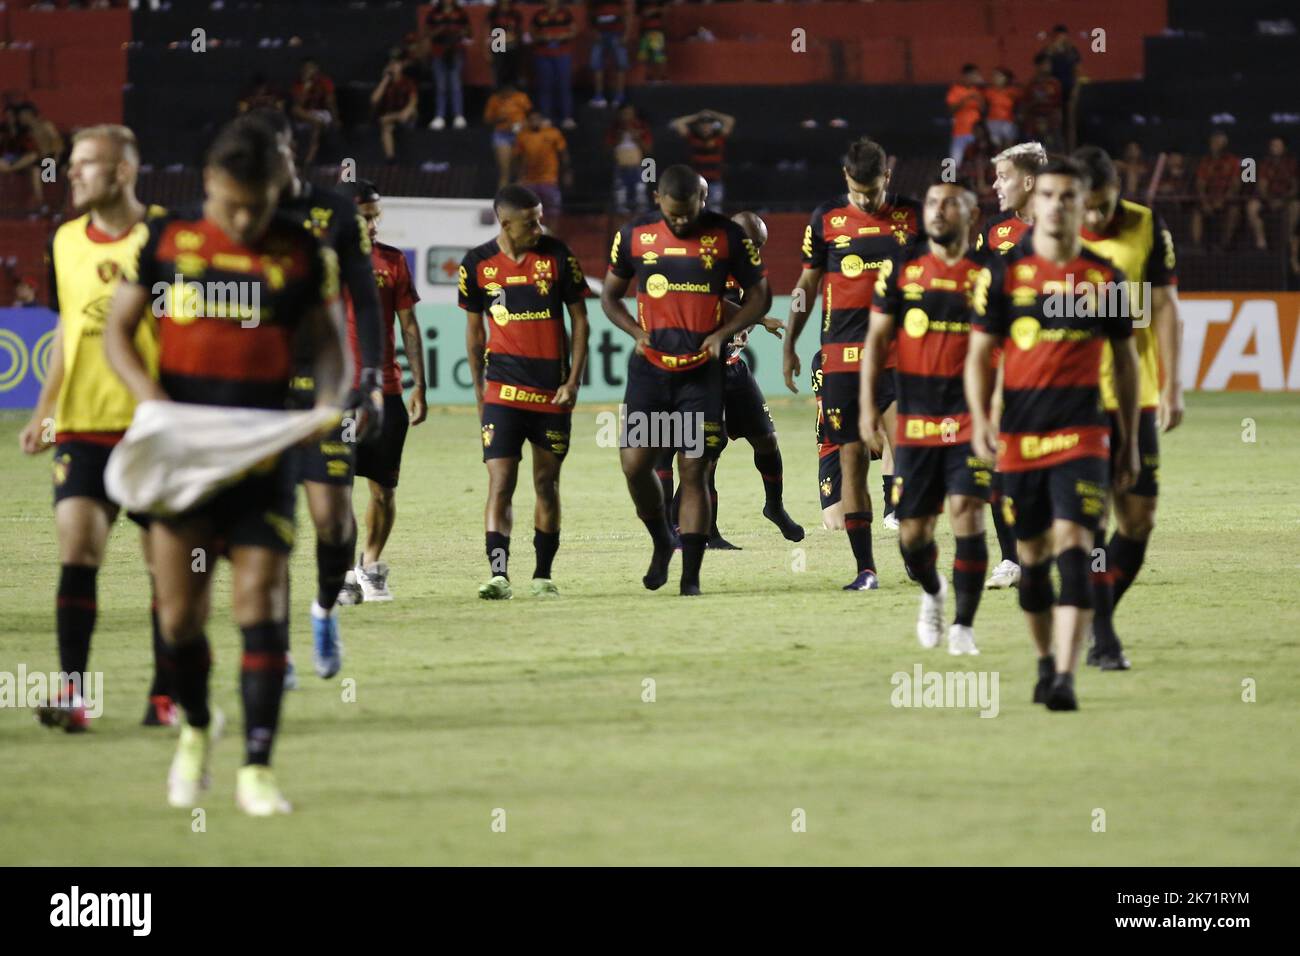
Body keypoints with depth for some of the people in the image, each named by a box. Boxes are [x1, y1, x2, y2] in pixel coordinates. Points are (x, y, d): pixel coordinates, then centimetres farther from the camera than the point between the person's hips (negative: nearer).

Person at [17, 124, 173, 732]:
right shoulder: (66, 241, 10)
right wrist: (43, 410, 16)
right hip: (81, 425, 3)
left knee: (166, 560, 2)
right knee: (76, 547, -9)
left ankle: (166, 694, 12)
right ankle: (72, 692, -10)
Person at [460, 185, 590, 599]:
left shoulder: (557, 255, -3)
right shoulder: (477, 263, 0)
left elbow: (579, 319, 3)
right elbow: (475, 328, 11)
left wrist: (573, 380, -4)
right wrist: (479, 388, 10)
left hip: (552, 389, 1)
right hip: (503, 389, -1)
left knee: (546, 482, 8)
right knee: (500, 483, -11)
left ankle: (543, 575, 18)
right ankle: (499, 575, -15)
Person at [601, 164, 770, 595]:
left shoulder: (727, 235, -4)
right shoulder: (635, 234, 1)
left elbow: (759, 294, 5)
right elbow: (610, 295, 13)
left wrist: (722, 333, -10)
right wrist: (637, 331, -5)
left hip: (701, 370, -2)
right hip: (650, 367, 2)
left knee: (693, 471, -3)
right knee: (635, 463, -7)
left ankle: (690, 577, 1)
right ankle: (661, 543, 20)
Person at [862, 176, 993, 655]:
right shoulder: (902, 265, 4)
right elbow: (877, 338, 7)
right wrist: (867, 403, 0)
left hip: (970, 415, -2)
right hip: (915, 417, 2)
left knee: (966, 512, -17)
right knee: (912, 530, 5)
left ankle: (964, 624, -7)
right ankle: (932, 592, 38)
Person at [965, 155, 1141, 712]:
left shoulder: (1104, 279, 4)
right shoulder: (1003, 273, 2)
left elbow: (1126, 360, 13)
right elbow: (979, 355, 5)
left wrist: (1130, 441, 13)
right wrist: (980, 420, -10)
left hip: (1082, 435, -1)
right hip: (1019, 436, 1)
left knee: (1072, 548, -15)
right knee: (1031, 556, 9)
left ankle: (1066, 678, -20)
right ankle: (1045, 662, 28)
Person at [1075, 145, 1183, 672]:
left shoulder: (1147, 228, -1)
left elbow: (1165, 310, 4)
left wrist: (1172, 388, 0)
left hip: (1135, 396, 2)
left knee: (1139, 519, 2)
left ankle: (1092, 621, 19)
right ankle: (1102, 636, -4)